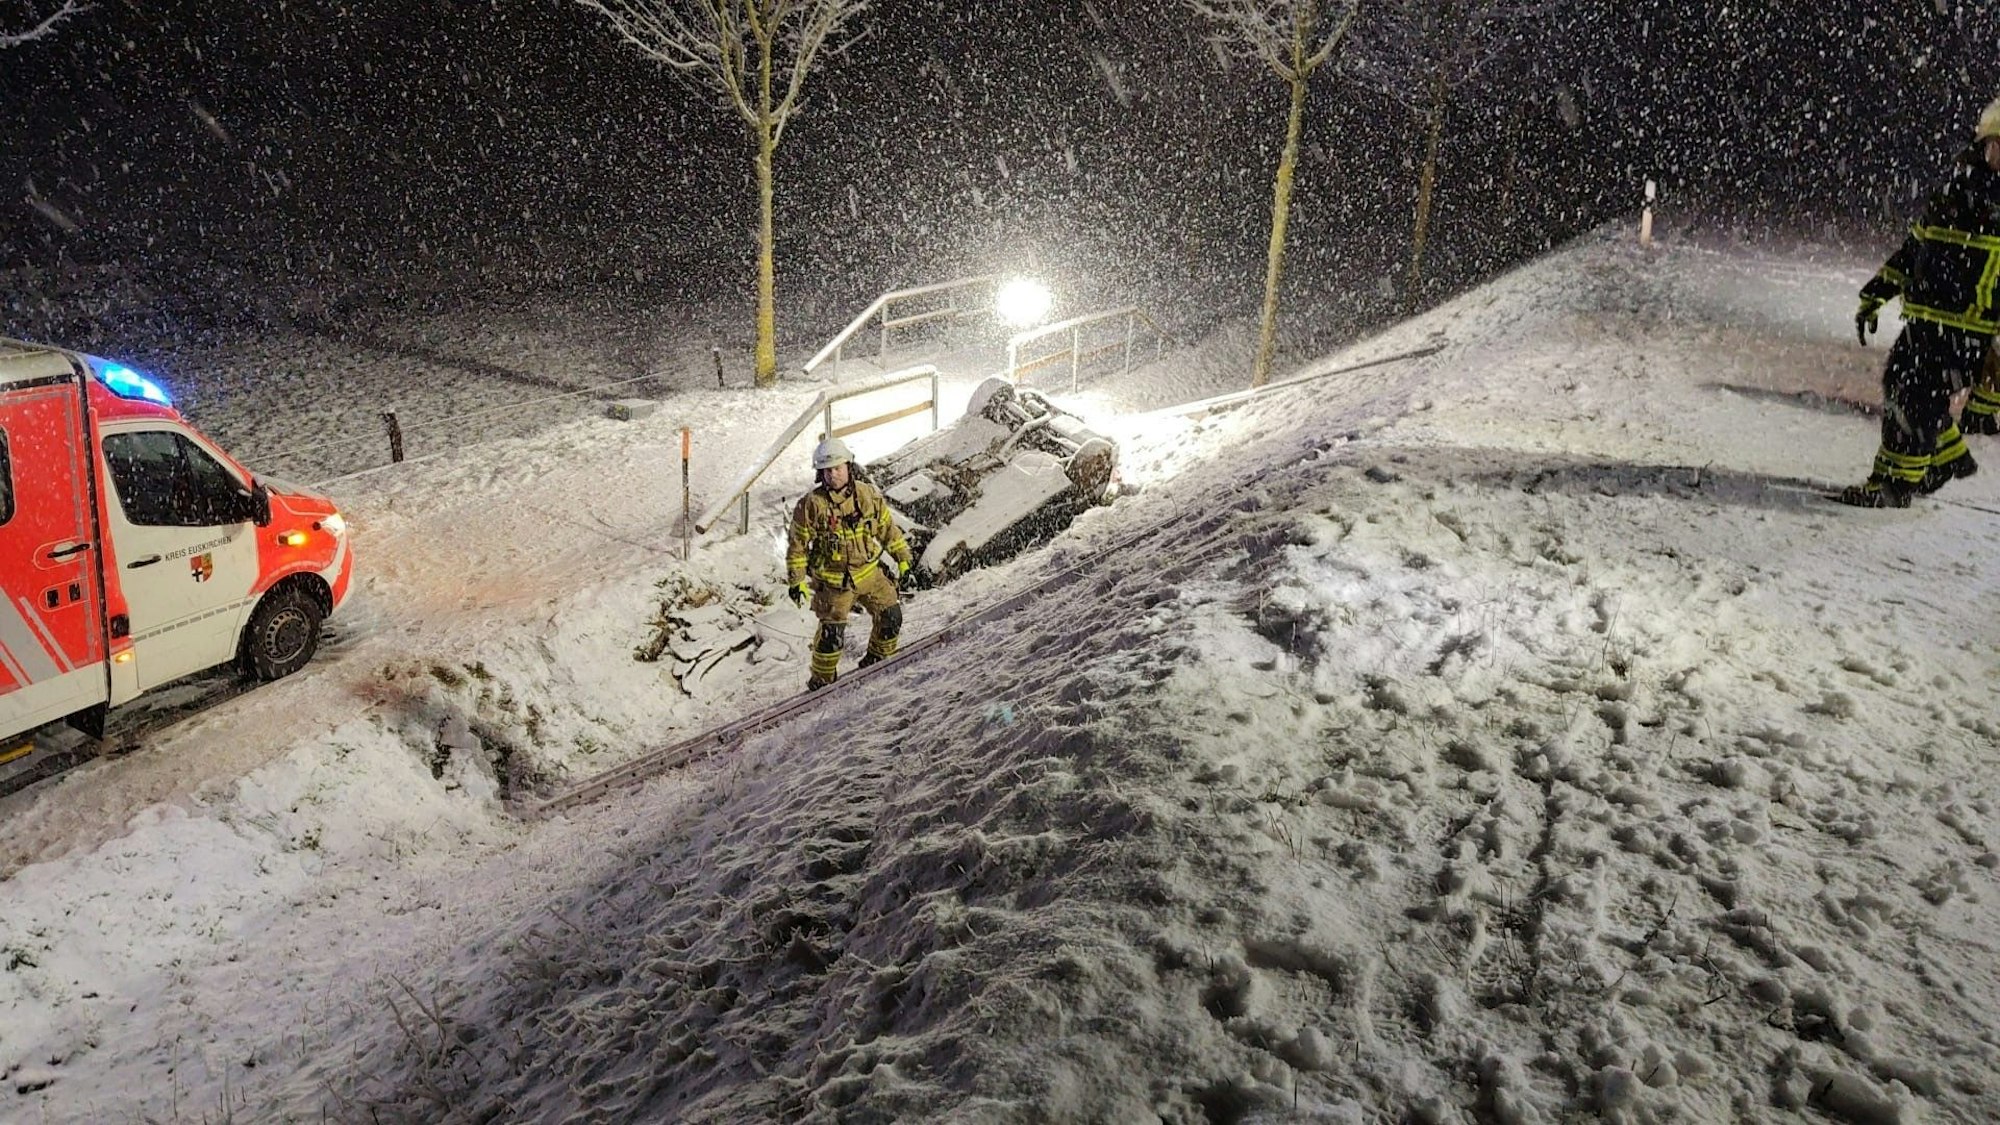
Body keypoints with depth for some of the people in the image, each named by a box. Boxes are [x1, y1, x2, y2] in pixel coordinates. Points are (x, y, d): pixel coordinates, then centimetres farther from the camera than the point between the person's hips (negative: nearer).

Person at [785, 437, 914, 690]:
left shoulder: (868, 494, -3)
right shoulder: (811, 505, -13)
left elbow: (887, 527, 11)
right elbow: (798, 545, -6)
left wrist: (903, 557, 15)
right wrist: (796, 581, -7)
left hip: (869, 572, 4)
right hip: (833, 581, -4)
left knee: (891, 617, 3)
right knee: (832, 634, -5)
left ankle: (878, 660, 28)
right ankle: (822, 681, 17)